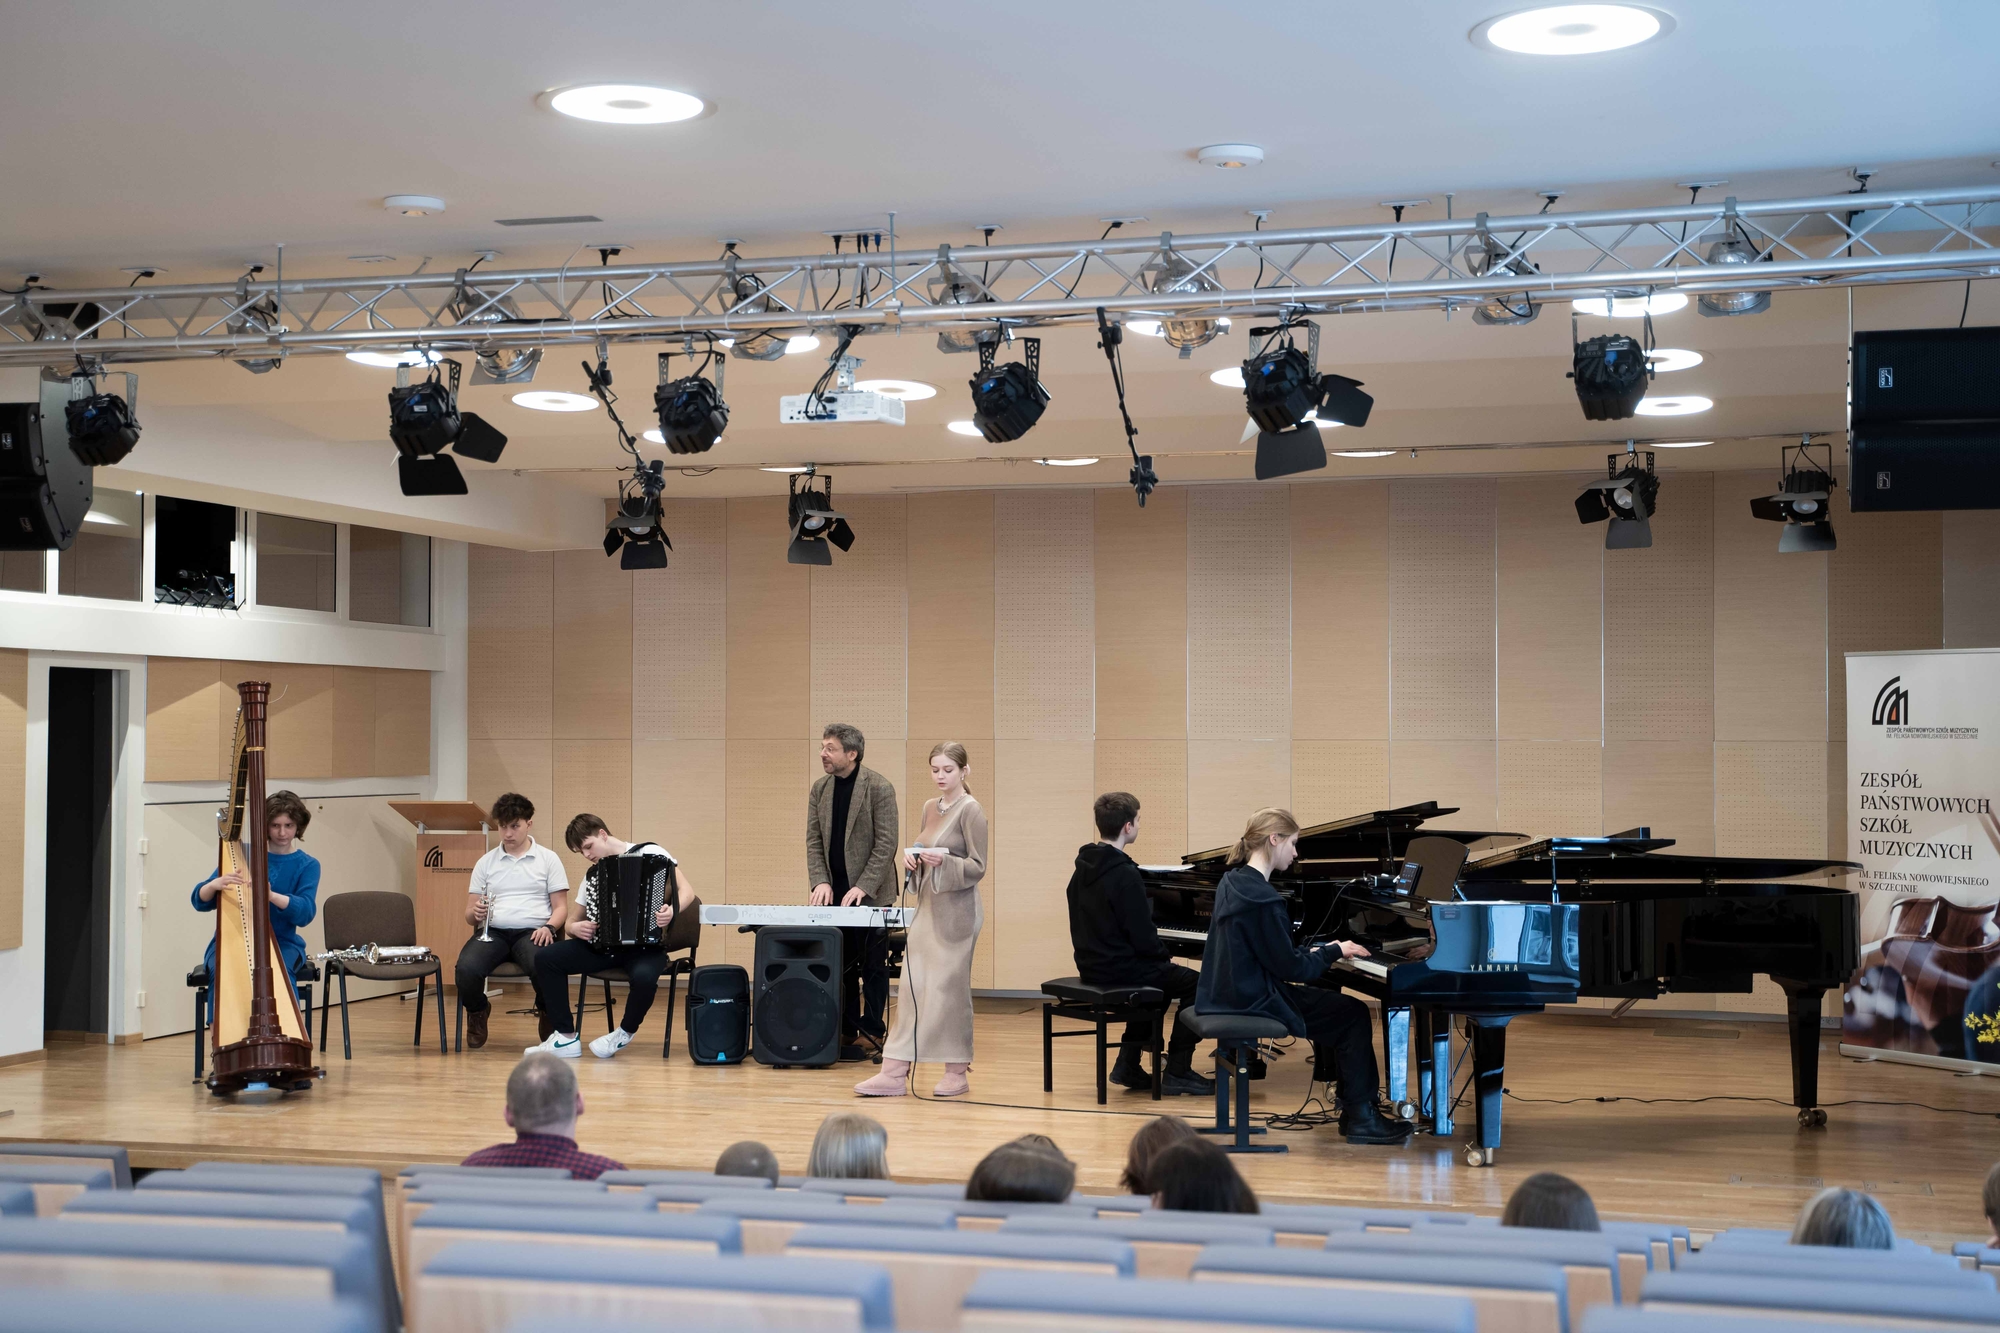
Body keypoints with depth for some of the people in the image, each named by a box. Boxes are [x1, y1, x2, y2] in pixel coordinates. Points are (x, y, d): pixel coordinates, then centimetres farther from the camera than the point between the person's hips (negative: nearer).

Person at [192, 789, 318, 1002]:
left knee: (276, 976, -34)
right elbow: (200, 901, 2)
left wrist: (270, 894, -32)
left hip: (281, 944, 0)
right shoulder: (243, 854, 7)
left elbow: (306, 913, -13)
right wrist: (214, 884, -23)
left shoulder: (307, 865, 5)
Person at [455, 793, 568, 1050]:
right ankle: (477, 1012, 4)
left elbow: (561, 907, 7)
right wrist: (476, 913, -11)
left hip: (532, 932, -2)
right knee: (466, 969, -32)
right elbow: (469, 915, 15)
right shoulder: (486, 862, 16)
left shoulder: (548, 859, 10)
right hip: (492, 931, 2)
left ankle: (549, 1016, -2)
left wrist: (548, 927, -15)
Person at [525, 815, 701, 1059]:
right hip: (604, 945, 6)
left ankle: (624, 1034, -8)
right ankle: (566, 1038, -9)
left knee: (643, 977, -40)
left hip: (646, 943, -6)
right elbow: (573, 921, 20)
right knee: (545, 957, -13)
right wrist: (574, 928, -6)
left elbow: (687, 891, -8)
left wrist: (672, 911, -30)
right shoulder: (593, 875, 15)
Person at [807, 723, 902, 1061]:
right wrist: (820, 882, -9)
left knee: (872, 965, 1)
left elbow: (886, 844, -13)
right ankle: (846, 1031, 14)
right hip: (835, 893, 5)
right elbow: (813, 840, 6)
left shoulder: (879, 789, -11)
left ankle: (871, 1031, 8)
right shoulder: (820, 790, 7)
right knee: (842, 966, 8)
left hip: (870, 894, -5)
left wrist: (863, 887, -20)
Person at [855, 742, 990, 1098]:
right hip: (927, 907, 7)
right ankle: (894, 1073, 3)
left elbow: (978, 866, -10)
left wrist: (944, 861, -26)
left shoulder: (970, 810, -8)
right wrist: (911, 859, 0)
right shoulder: (930, 807, 13)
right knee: (912, 987, 3)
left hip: (956, 911, -7)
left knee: (950, 987, -1)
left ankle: (957, 1073, 9)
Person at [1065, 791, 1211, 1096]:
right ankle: (1177, 1073, 3)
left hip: (1092, 966, 9)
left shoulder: (1084, 868, 6)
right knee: (1196, 984, 3)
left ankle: (1129, 1064, 25)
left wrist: (1158, 956, 14)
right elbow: (1143, 937, -21)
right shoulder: (1125, 875, -21)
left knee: (1159, 980, 30)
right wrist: (1165, 956, 0)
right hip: (1120, 970, -9)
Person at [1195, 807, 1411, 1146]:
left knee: (1333, 1001, 23)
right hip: (1254, 1000, -10)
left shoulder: (1234, 882, 8)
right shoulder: (1261, 898, -23)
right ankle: (1361, 1116, 4)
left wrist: (1317, 951, 8)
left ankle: (1351, 1101, 29)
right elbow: (1290, 968, -19)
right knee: (1353, 1014, -1)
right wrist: (1334, 951, -4)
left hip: (1233, 990, 10)